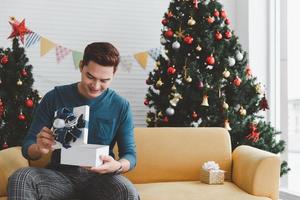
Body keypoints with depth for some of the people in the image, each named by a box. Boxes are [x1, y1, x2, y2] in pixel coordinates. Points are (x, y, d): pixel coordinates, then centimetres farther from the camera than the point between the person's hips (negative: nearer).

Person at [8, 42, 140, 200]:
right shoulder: (54, 98, -2)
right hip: (60, 174, 0)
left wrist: (117, 166, -25)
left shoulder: (121, 106, -2)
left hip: (100, 176, 0)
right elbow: (27, 146, -1)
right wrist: (39, 149, -26)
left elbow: (130, 155, 0)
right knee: (19, 177, -30)